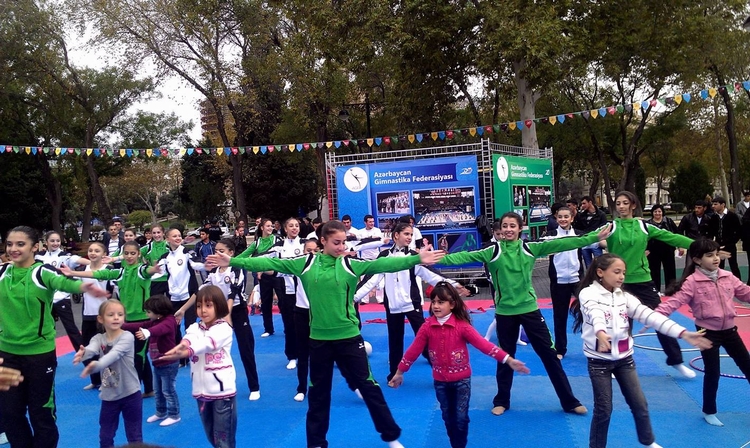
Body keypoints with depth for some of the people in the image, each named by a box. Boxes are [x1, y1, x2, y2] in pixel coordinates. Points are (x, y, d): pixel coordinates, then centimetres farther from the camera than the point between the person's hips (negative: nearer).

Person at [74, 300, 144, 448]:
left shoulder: (127, 337, -14)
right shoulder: (98, 338, -3)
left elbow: (114, 354, -33)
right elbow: (91, 349, -26)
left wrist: (97, 365, -52)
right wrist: (83, 353, -50)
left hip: (130, 394, -4)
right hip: (109, 395, 4)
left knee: (135, 436, 8)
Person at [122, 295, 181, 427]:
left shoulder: (169, 321, -23)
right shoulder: (155, 321, 8)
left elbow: (159, 329, -45)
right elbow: (140, 326, 9)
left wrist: (147, 333, -65)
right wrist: (122, 326, 1)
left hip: (169, 364, -10)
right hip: (157, 364, 10)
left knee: (168, 391, 0)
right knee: (157, 391, 19)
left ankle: (174, 415, 13)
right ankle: (161, 413, 34)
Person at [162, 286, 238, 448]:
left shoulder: (224, 328, -9)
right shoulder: (195, 328, 6)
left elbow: (206, 344, -27)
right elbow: (190, 338, -18)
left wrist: (182, 354, -45)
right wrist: (181, 345, -43)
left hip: (222, 391, -6)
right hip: (202, 391, 6)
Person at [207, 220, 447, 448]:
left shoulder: (351, 264, -8)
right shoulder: (306, 263, -4)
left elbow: (382, 263, -18)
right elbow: (271, 262, -3)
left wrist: (417, 259, -29)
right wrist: (232, 261, -5)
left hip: (349, 336, -1)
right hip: (319, 338, 2)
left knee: (368, 386, 7)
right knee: (318, 392, 15)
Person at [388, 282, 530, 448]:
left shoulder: (462, 325, -17)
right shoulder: (427, 327, -10)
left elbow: (483, 344, -24)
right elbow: (414, 351, -3)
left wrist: (508, 360, -32)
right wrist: (399, 372, 2)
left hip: (461, 379, -2)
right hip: (440, 381, 2)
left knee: (461, 417, 4)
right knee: (448, 417, 15)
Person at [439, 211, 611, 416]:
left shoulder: (529, 248, -2)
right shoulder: (493, 251, -6)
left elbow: (560, 244, -8)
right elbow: (466, 256, -15)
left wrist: (594, 237, -14)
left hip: (529, 308, 1)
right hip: (505, 311, -1)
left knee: (549, 354, 8)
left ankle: (570, 402, 21)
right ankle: (501, 401, 30)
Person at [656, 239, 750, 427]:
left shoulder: (728, 277, 1)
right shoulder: (692, 282, -16)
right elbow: (674, 300, -24)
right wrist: (656, 316, -36)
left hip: (729, 330, 5)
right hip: (707, 332, -5)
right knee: (713, 372, 2)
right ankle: (709, 412, 22)